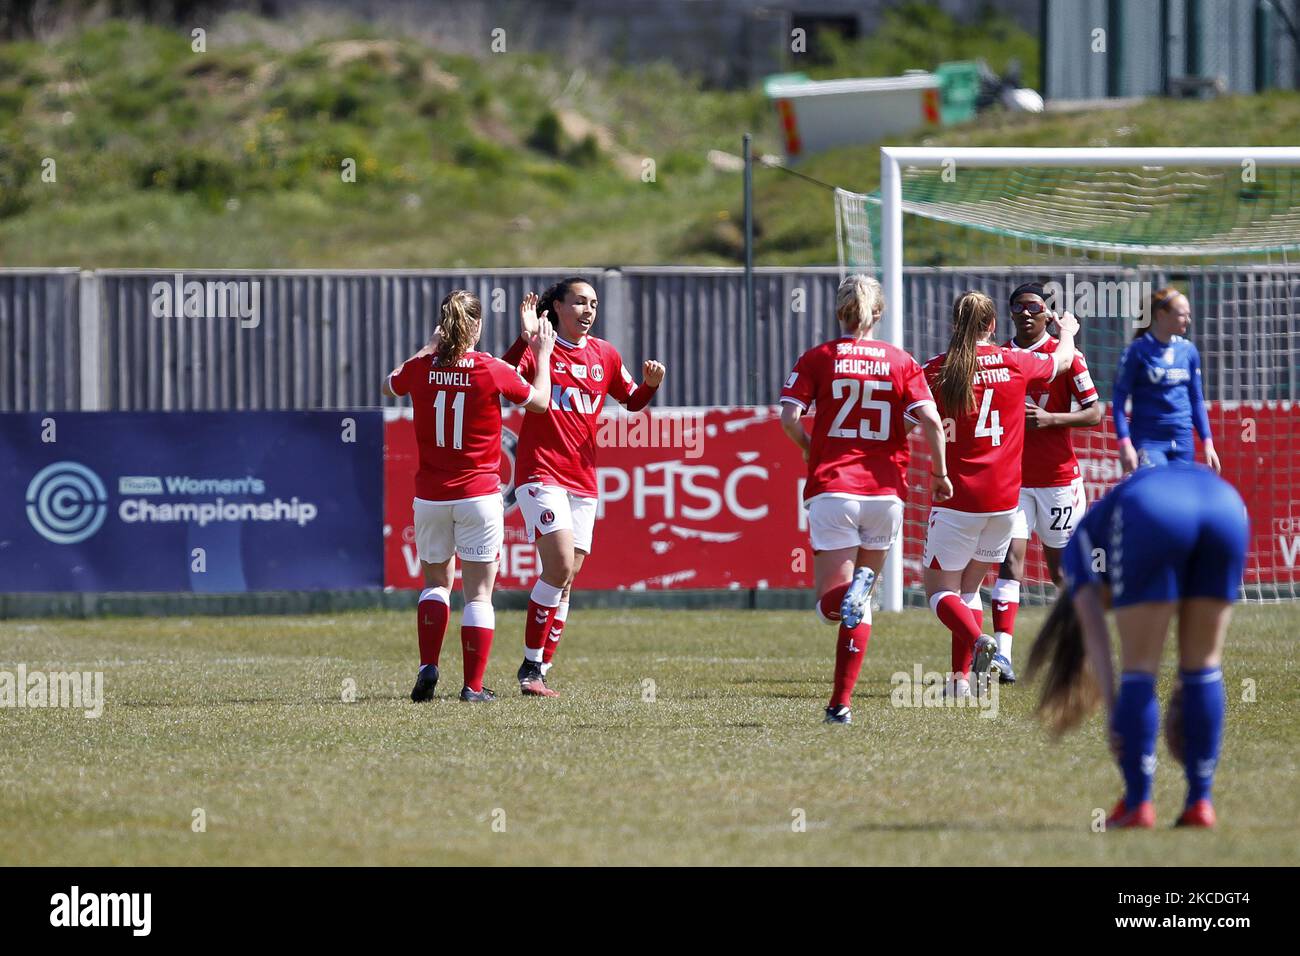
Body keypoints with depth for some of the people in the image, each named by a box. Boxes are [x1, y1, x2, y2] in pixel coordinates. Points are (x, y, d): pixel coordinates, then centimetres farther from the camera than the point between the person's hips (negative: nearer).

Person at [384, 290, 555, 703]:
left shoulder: (421, 369, -3)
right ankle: (474, 686, 0)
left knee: (436, 583, 19)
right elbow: (540, 402, 6)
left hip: (430, 496, 3)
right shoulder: (492, 371, -11)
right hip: (479, 494, -3)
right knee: (478, 593, 3)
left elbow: (389, 385, 21)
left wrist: (428, 348, 29)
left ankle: (428, 667, 3)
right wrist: (542, 355, 19)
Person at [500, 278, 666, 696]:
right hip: (541, 471, -6)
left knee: (566, 579, 6)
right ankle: (531, 665, -11)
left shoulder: (604, 355, 10)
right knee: (560, 565, -20)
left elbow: (631, 400, 21)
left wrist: (650, 384, 1)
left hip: (582, 479, 6)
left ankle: (540, 671, 14)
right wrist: (525, 341, -31)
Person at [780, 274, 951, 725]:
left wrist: (809, 449, 11)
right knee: (860, 603, 15)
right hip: (885, 492, 2)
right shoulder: (901, 362, 6)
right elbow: (931, 421, -6)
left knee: (830, 605, -1)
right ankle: (841, 702, 9)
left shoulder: (818, 358, 3)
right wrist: (940, 475, 6)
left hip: (831, 489, -2)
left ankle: (849, 593, -37)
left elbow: (789, 417, -8)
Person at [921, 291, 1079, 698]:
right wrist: (1067, 332, 41)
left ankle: (976, 638, -25)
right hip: (1004, 496, 3)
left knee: (940, 589, 4)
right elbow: (1063, 360, 21)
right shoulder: (1014, 363, 1)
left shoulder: (936, 371, -7)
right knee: (969, 587, 17)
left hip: (957, 496, -3)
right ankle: (961, 677, 9)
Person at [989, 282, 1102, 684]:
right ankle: (1001, 656, -23)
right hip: (1011, 478, 2)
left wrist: (1050, 419, -19)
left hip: (1057, 477, -2)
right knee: (1010, 560, -13)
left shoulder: (1066, 356, -4)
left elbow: (1094, 413, -6)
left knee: (1060, 564, 8)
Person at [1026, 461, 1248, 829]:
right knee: (1203, 662, 18)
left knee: (1140, 665, 11)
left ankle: (1137, 805, 11)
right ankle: (1200, 802, 18)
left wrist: (1114, 711, 11)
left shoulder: (1080, 547, 32)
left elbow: (1095, 634, 17)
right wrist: (1186, 686, 41)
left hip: (1153, 519, -4)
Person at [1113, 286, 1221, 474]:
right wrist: (1125, 443, -14)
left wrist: (1207, 442, 10)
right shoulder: (1138, 351, -6)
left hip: (1183, 442, 5)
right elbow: (1119, 400, -6)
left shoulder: (1188, 351, 8)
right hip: (1148, 440, -5)